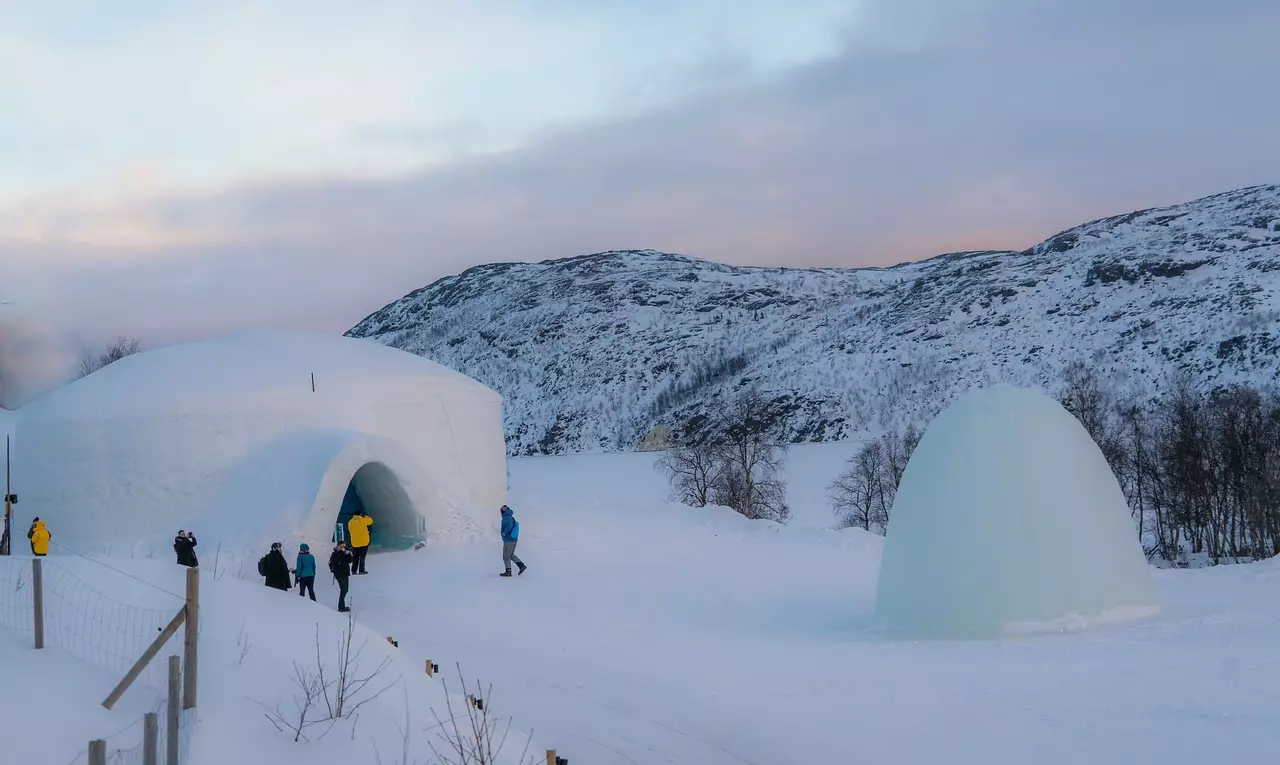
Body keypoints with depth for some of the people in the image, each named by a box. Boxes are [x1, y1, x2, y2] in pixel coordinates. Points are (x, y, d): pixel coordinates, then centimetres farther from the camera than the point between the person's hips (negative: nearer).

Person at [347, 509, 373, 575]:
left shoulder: (350, 522, 0)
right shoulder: (362, 520, -12)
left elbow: (350, 531, 12)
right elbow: (370, 521, 5)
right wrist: (365, 516, 19)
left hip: (354, 543, 4)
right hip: (364, 542, -4)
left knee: (355, 557, 13)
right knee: (362, 557, 1)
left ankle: (354, 570, 13)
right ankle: (361, 570, -1)